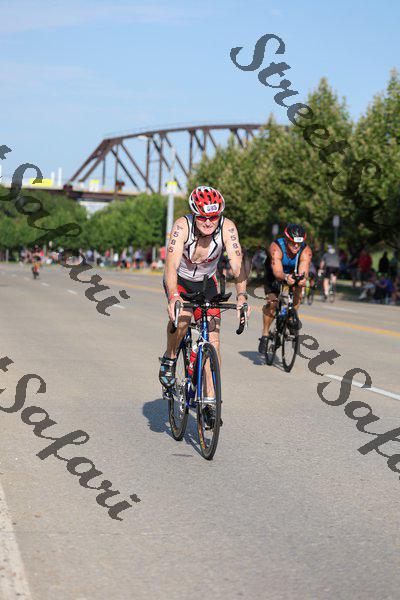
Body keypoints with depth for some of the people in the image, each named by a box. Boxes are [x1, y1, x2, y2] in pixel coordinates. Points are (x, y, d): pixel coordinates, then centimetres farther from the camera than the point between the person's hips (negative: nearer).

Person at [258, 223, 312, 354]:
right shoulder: (276, 247, -36)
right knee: (271, 302, -18)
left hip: (293, 275, 2)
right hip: (274, 276, -2)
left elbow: (303, 271, -42)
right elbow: (277, 271, -48)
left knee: (298, 290, -28)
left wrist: (303, 278, -65)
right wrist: (285, 277, -70)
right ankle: (265, 335, -2)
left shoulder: (306, 251, -30)